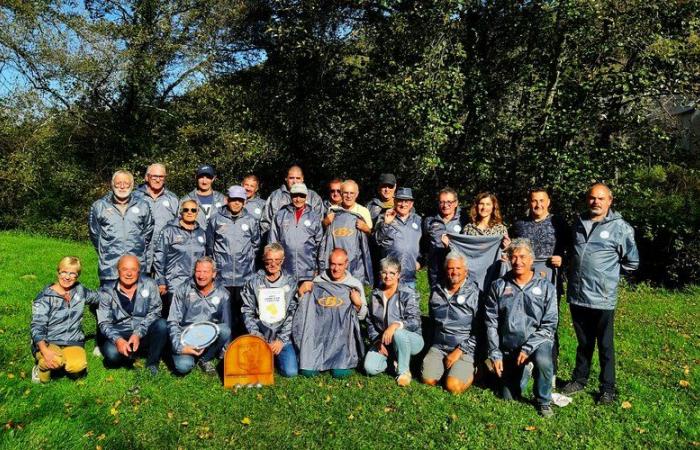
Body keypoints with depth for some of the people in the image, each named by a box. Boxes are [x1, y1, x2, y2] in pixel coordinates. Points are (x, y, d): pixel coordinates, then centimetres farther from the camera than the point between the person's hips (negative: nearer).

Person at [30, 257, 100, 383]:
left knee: (78, 365, -29)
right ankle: (43, 367, -2)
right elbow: (37, 327, -14)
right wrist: (45, 351, -29)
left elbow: (99, 298, 25)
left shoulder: (80, 291, 7)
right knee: (56, 361, -36)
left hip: (73, 343, 3)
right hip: (48, 343, -3)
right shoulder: (44, 297, -6)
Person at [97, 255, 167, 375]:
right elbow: (104, 323, -5)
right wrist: (118, 340, -24)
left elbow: (154, 313, -7)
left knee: (161, 324, -30)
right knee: (111, 352, -33)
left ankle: (152, 363, -9)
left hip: (145, 333, 1)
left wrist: (138, 334, -22)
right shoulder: (107, 292, -1)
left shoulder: (149, 285, -2)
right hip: (120, 335, -1)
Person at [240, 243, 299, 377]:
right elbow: (247, 312, 3)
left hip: (283, 337, 0)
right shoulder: (253, 282, 3)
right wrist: (257, 337, -7)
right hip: (260, 335, 0)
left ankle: (276, 355, 16)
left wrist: (281, 340, -8)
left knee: (291, 372, -15)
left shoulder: (290, 283, 2)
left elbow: (293, 314, -1)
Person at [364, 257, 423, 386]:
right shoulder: (375, 295, 6)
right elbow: (370, 322, 9)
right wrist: (377, 341, -6)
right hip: (383, 341, 4)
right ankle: (395, 359, 11)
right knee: (370, 368, -20)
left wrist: (396, 325, -37)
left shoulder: (408, 294, -8)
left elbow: (415, 322, -20)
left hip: (411, 340, -4)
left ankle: (404, 371, -14)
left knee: (398, 333, -38)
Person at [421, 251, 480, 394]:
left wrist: (459, 351, -13)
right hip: (439, 346, 4)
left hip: (465, 348, -4)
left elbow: (480, 330, -9)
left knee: (453, 386, -20)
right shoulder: (436, 292, 8)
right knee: (428, 380, -14)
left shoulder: (474, 294, -7)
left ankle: (470, 372, 10)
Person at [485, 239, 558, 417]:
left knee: (543, 360, -36)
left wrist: (528, 348, -19)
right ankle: (522, 371, 39)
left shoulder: (546, 287, -4)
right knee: (510, 397, 7)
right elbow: (491, 323, -1)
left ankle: (544, 402, -8)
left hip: (537, 342, -2)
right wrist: (495, 354, -7)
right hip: (509, 347, 2)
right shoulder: (498, 287, -1)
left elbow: (549, 325, -9)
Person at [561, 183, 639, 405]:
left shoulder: (620, 227, -6)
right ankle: (579, 380, 33)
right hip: (576, 296, 4)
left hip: (602, 298, -4)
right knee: (583, 343, 19)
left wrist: (608, 270, 5)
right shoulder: (579, 223, 9)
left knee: (605, 345, 9)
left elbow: (632, 262, 2)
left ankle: (607, 388, 23)